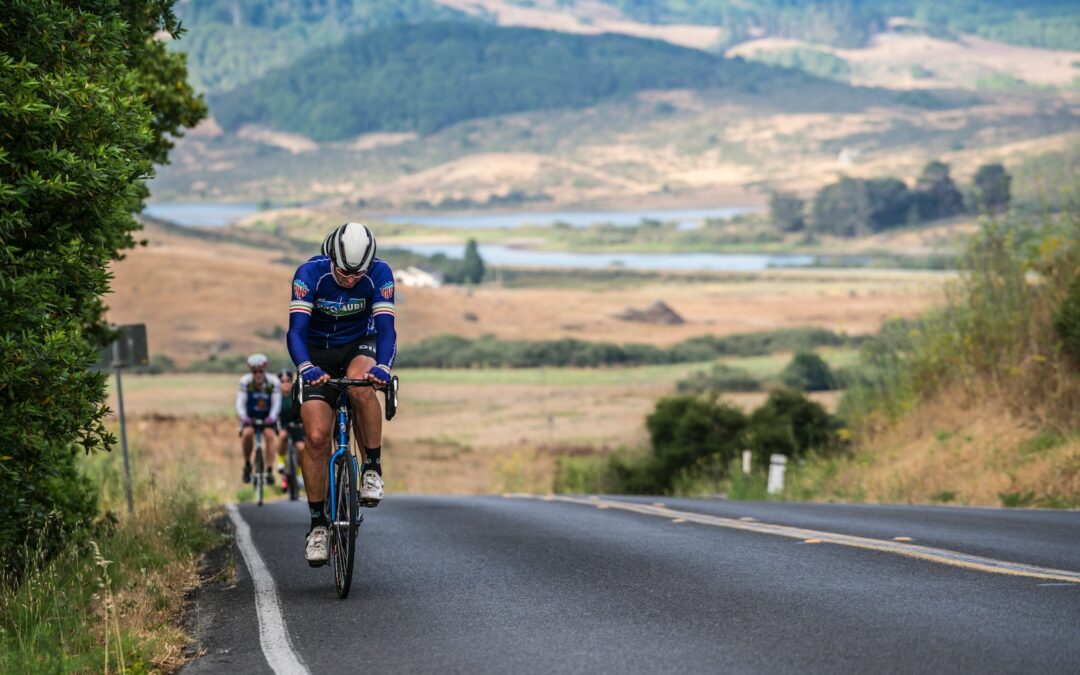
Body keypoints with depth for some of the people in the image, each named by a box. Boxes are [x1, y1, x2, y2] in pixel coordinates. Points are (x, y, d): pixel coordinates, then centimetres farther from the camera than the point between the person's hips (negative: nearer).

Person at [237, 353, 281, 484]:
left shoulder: (273, 382, -19)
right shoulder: (245, 381, -19)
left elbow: (276, 404, -22)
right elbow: (240, 403, -22)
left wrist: (272, 417, -41)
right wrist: (244, 418, -41)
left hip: (267, 417, 0)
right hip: (250, 417, 0)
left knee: (269, 434, -26)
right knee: (247, 433, -28)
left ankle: (269, 469, -24)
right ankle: (247, 464, -6)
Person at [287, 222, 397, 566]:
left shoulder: (380, 274, -21)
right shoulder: (309, 273, -24)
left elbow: (385, 326, -28)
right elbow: (296, 329, -30)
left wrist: (383, 366, -48)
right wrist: (306, 367, -50)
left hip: (359, 347, 0)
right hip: (318, 354, 0)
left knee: (362, 387, -36)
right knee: (317, 437, -14)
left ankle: (373, 469, -19)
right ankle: (318, 523, -2)